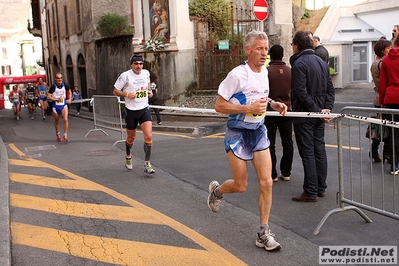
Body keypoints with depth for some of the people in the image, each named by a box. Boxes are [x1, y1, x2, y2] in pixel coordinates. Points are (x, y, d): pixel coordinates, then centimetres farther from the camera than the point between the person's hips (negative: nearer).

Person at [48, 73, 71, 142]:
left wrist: (69, 99, 2)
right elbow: (48, 96, -13)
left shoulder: (65, 85, -4)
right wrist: (57, 99, -23)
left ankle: (65, 135, -9)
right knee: (57, 122, 14)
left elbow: (69, 92, 16)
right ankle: (58, 134, 37)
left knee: (66, 119, -16)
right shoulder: (53, 87, -14)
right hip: (56, 106, -1)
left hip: (64, 105, 1)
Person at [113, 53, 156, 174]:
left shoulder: (146, 73, 3)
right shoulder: (125, 75, -10)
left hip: (144, 109, 2)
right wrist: (127, 94, -20)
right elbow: (115, 91, -3)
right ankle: (128, 156, 45)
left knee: (148, 136, -14)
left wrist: (149, 91, 6)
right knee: (131, 137, 14)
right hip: (131, 110, -2)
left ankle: (147, 164, -5)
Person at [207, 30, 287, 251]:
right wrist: (249, 108, -26)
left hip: (259, 131, 6)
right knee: (241, 186, 3)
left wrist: (273, 104, 2)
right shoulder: (237, 74, -18)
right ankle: (216, 190, 38)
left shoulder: (264, 71, 5)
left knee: (266, 182, -3)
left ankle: (263, 233, 8)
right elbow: (219, 105, -17)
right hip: (238, 133, -6)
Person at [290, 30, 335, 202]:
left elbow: (302, 93, -22)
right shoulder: (322, 62, 12)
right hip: (319, 116, 8)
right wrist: (326, 108, -1)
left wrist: (317, 110, -16)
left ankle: (310, 192, 2)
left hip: (304, 115, -8)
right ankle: (321, 188, 21)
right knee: (320, 150, 13)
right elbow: (330, 89, 9)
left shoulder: (299, 63, -14)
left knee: (307, 153, -3)